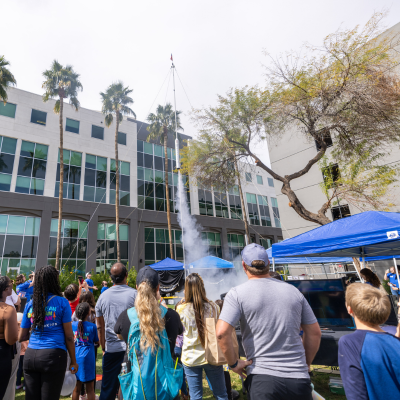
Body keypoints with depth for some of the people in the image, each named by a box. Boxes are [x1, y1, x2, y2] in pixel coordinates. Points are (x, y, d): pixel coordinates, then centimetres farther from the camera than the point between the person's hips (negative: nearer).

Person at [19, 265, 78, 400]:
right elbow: (69, 336, -5)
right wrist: (73, 361, 5)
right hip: (53, 355, -4)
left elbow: (22, 337, 12)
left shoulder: (30, 304, 7)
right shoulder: (61, 302, -5)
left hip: (30, 356, 4)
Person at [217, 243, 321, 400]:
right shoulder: (293, 291, 4)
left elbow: (222, 333, -18)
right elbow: (315, 332, 10)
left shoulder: (237, 293, -9)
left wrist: (234, 363, -3)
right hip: (299, 378, 5)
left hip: (262, 378, -4)